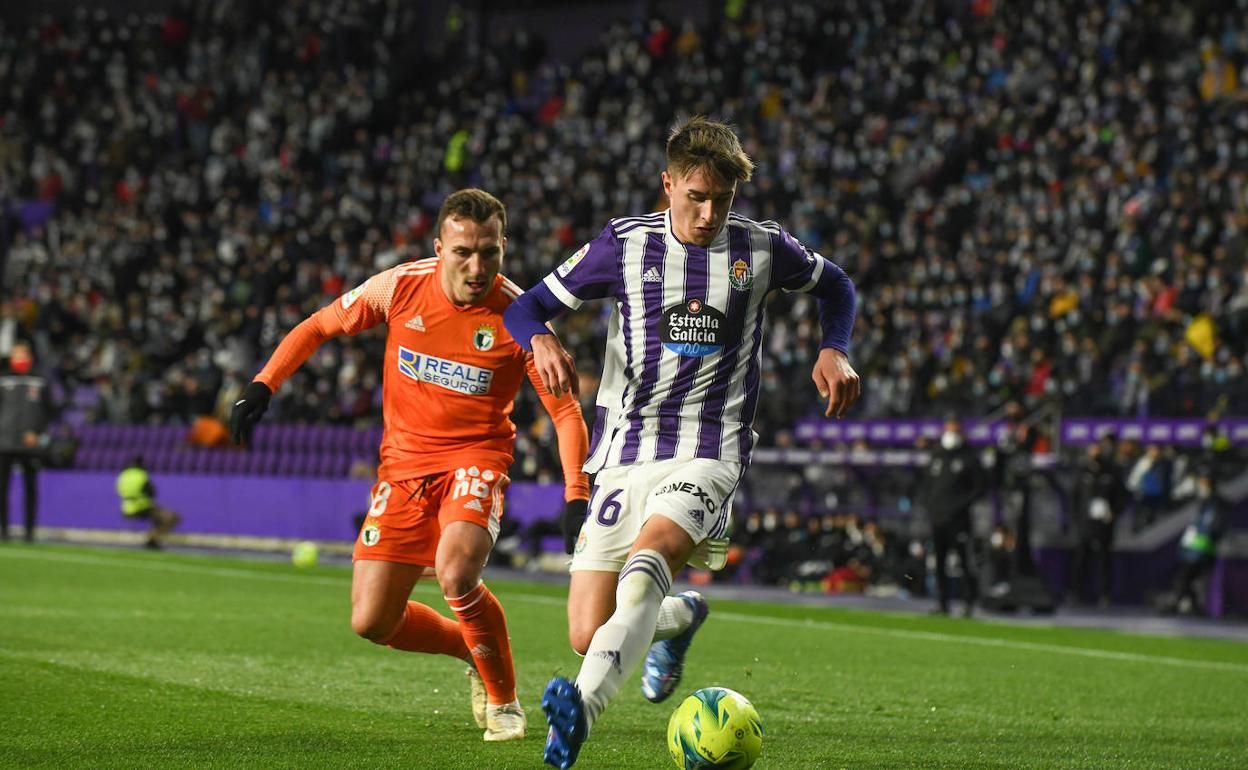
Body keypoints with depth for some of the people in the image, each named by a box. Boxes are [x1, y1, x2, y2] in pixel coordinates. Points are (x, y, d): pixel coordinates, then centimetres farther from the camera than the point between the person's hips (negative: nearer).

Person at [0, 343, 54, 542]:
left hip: (31, 444, 0)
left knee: (30, 487, 3)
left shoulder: (41, 384, 9)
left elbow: (47, 413, 8)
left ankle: (30, 531, 8)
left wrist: (37, 433, -6)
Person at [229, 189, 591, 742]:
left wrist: (576, 495, -20)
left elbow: (566, 410, -9)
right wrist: (263, 386, -4)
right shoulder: (402, 287, -9)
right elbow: (319, 326, 6)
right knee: (371, 622, -1)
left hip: (475, 458, -3)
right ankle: (474, 652, 29)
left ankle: (503, 699, -7)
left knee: (456, 572, -32)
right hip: (403, 462, 3)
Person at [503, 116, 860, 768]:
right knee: (588, 636, -2)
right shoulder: (625, 244, 3)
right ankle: (679, 619, 34)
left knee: (646, 560, -33)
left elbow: (833, 285, 25)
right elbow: (526, 307, 7)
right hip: (624, 453, 2)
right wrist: (541, 341, -17)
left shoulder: (762, 248, 5)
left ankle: (583, 707, -51)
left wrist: (834, 350, 5)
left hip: (709, 453, -2)